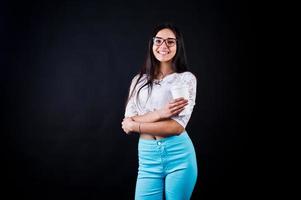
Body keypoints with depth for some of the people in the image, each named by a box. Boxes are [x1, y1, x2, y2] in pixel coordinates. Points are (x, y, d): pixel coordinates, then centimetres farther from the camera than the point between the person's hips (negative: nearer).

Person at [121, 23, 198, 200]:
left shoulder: (187, 78, -3)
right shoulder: (139, 80, 8)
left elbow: (177, 126, -12)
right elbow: (128, 123, -1)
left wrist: (135, 125, -5)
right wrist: (160, 113, -16)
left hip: (179, 155, -2)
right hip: (148, 157, 3)